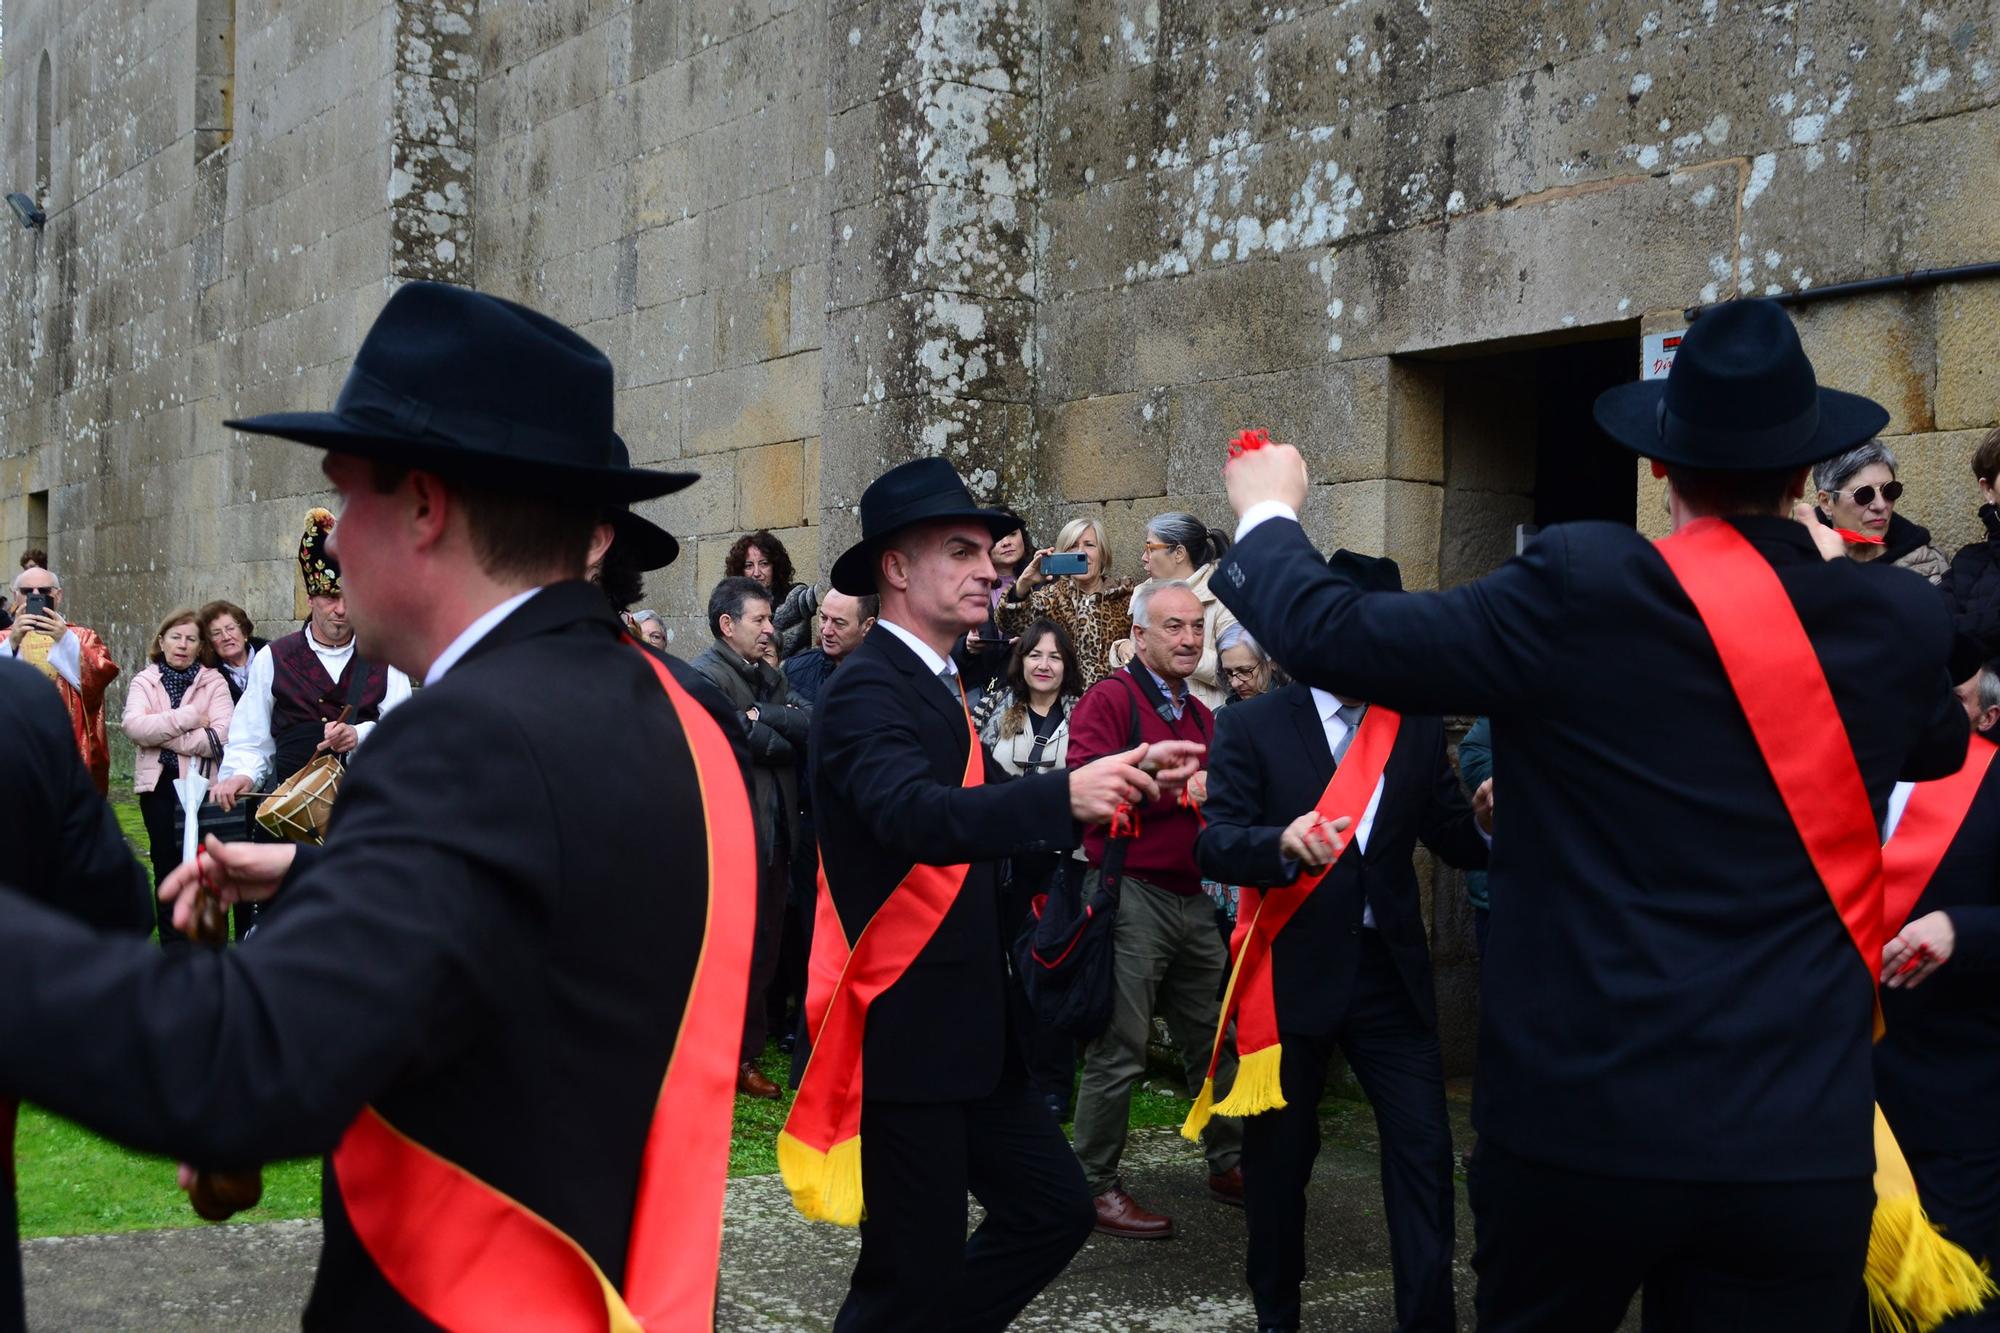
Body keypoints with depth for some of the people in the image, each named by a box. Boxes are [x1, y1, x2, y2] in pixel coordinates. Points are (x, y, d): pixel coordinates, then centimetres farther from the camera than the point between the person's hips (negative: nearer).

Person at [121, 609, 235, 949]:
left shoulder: (214, 681, 2)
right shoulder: (144, 681, 8)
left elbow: (223, 734, -13)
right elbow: (134, 726, -12)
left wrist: (162, 736, -12)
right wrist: (189, 718, -15)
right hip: (159, 785, 2)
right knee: (167, 864, 8)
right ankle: (173, 944, 16)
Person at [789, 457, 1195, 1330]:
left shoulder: (936, 684, 13)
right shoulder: (867, 691, -17)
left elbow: (990, 811, 9)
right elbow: (917, 817, -34)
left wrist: (1119, 778, -3)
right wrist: (1065, 794, -45)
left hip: (965, 1023, 9)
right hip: (903, 1028, -9)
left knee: (1054, 1210, 13)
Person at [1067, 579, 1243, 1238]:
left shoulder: (1199, 713, 20)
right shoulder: (1109, 699, -7)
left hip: (1192, 896, 8)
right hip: (1131, 893, -8)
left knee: (1213, 1040, 15)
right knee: (1118, 1052, -4)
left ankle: (1229, 1166, 28)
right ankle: (1096, 1186, 6)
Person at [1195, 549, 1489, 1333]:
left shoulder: (1421, 730, 6)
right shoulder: (1252, 727, -4)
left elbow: (1456, 841, 5)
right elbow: (1213, 846, -14)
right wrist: (1284, 839, -34)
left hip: (1391, 971, 2)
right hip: (1293, 970, -2)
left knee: (1424, 1150, -1)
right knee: (1279, 1153, 13)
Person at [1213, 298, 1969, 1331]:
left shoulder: (1588, 588, -13)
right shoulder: (1898, 623, 0)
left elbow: (1331, 636, -8)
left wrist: (1269, 514, 12)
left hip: (1582, 1119, -2)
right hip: (1803, 1141, 2)